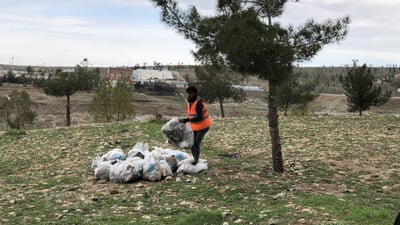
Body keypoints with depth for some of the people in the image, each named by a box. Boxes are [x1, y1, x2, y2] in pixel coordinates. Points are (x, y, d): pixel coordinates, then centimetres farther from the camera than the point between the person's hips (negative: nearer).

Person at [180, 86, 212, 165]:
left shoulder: (198, 103, -27)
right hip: (195, 127, 7)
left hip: (203, 126, -7)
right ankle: (194, 158, 25)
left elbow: (199, 117, -35)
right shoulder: (188, 103, -1)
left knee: (196, 144, -12)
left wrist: (186, 120, -39)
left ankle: (196, 160, 8)